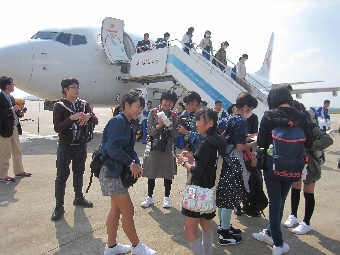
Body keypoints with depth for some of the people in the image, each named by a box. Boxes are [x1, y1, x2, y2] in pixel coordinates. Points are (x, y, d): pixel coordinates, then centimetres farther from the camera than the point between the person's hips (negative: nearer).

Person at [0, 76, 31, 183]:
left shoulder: (11, 98, 12)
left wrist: (18, 110, -1)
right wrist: (12, 109, -22)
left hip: (14, 128, 9)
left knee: (17, 151, 18)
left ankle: (19, 171, 30)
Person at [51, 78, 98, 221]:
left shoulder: (84, 104, 6)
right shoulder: (59, 106, -6)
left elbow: (95, 121, 0)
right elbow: (57, 128, -15)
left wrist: (88, 116, -21)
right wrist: (72, 118, -27)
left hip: (81, 145, 4)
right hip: (65, 146, -4)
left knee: (79, 173, 16)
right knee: (62, 175, 0)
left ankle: (79, 198, 32)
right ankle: (59, 207, 7)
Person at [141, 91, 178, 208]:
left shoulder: (173, 115, 1)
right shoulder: (153, 112, -4)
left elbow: (176, 134, -2)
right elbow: (149, 132, -8)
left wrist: (170, 127, -19)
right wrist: (158, 126, -25)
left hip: (168, 148, 1)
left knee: (168, 173, 7)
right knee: (151, 173, 8)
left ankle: (167, 197, 22)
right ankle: (149, 197, 23)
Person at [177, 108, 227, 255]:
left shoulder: (207, 144, -22)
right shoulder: (217, 141, 6)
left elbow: (197, 171, -22)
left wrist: (184, 162, -6)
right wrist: (192, 158, 5)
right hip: (209, 188, 10)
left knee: (189, 230, -2)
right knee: (205, 223, 26)